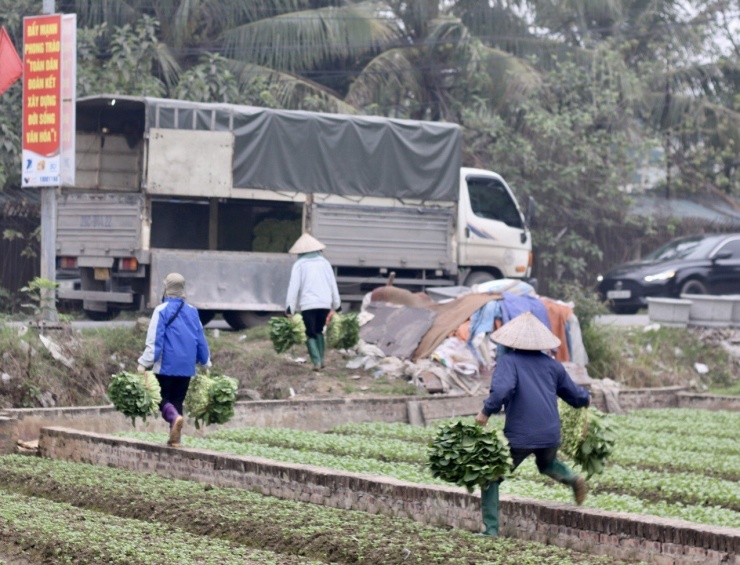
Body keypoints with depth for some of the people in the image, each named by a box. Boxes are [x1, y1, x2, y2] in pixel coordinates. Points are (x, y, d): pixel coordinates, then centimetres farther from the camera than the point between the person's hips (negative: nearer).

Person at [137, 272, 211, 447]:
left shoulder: (162, 310, -8)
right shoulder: (192, 312, 7)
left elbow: (154, 340, -12)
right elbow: (201, 340, 12)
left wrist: (144, 363, -10)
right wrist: (206, 363, 22)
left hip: (166, 366, -4)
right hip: (186, 367, 4)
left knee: (161, 398, 4)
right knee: (178, 400, 11)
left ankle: (174, 417, -25)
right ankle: (175, 437, 5)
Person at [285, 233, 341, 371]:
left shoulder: (299, 264, -1)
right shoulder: (324, 262, 10)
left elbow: (293, 287, -5)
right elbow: (333, 284, 13)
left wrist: (289, 307, -3)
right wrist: (337, 304, 22)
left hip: (308, 304, -3)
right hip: (325, 303, 3)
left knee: (310, 334, 4)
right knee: (319, 331, 20)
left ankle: (317, 362, -11)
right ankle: (321, 360, 12)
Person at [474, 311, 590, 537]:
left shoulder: (508, 361, -5)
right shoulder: (551, 364, 11)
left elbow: (502, 389, -25)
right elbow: (575, 396, 21)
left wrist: (486, 411, -14)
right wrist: (586, 397, 42)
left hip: (519, 437, -5)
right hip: (551, 434, 5)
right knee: (547, 464, 35)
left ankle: (491, 530, 2)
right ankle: (572, 478, 5)